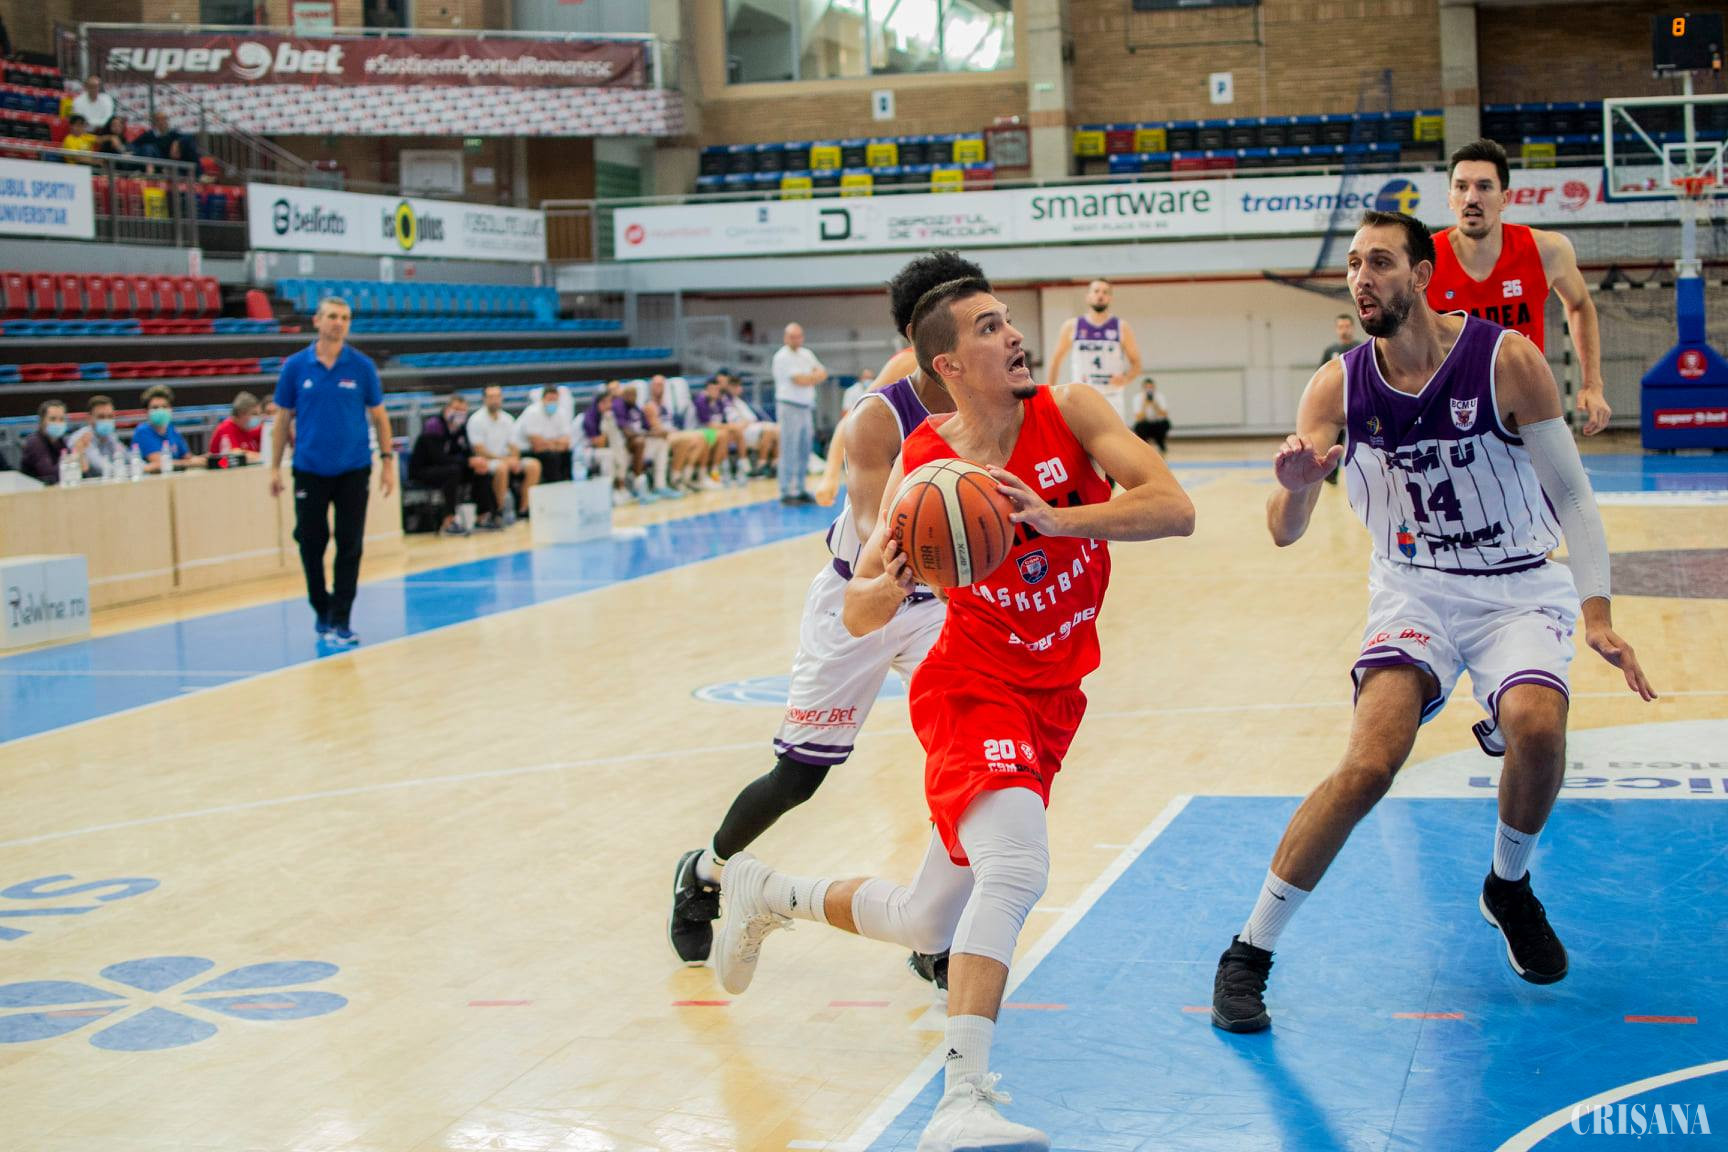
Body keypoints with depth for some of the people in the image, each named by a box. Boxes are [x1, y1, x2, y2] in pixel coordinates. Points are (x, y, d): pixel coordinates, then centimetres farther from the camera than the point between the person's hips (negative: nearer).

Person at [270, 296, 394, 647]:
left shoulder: (362, 366, -1)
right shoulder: (295, 367, 0)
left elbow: (379, 415, 5)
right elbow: (283, 419, 6)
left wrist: (387, 460, -1)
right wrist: (275, 467, 4)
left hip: (353, 469, 0)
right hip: (309, 470, 1)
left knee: (350, 546, -2)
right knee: (311, 543, 6)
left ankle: (340, 621, 5)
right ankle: (321, 609, 27)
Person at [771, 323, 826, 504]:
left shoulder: (806, 354, 15)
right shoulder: (782, 357, -9)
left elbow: (823, 373, 8)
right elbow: (800, 381, -17)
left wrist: (807, 378, -9)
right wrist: (814, 376, 0)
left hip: (806, 407, 8)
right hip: (789, 406, -8)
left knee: (804, 452, 8)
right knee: (789, 453, -8)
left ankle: (799, 490, 14)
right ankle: (786, 492, -7)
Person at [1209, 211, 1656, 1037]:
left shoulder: (1505, 359, -14)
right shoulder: (1337, 388, -8)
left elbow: (1571, 494, -7)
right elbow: (1285, 532, -9)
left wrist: (1597, 612, -16)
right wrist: (1293, 487, -33)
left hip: (1519, 588, 0)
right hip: (1414, 590, 1)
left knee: (1536, 724, -29)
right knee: (1368, 766, -20)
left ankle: (1509, 888, 4)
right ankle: (1249, 953, -8)